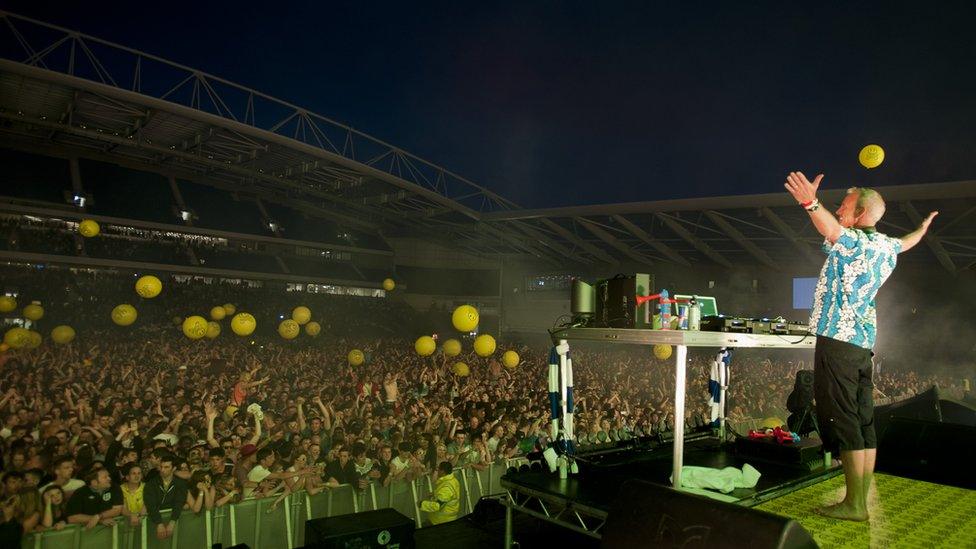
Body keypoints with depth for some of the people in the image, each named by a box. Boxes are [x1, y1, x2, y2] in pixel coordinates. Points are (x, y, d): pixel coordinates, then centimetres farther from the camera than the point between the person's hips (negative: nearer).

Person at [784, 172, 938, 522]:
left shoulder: (855, 242, -10)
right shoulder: (884, 245, 17)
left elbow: (833, 231, -34)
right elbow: (907, 242, 40)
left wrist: (811, 204, -52)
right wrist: (924, 227, 62)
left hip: (838, 338, -9)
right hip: (863, 341, 10)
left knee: (842, 421, -9)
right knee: (864, 423, 10)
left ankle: (853, 505, -7)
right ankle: (862, 500, 16)